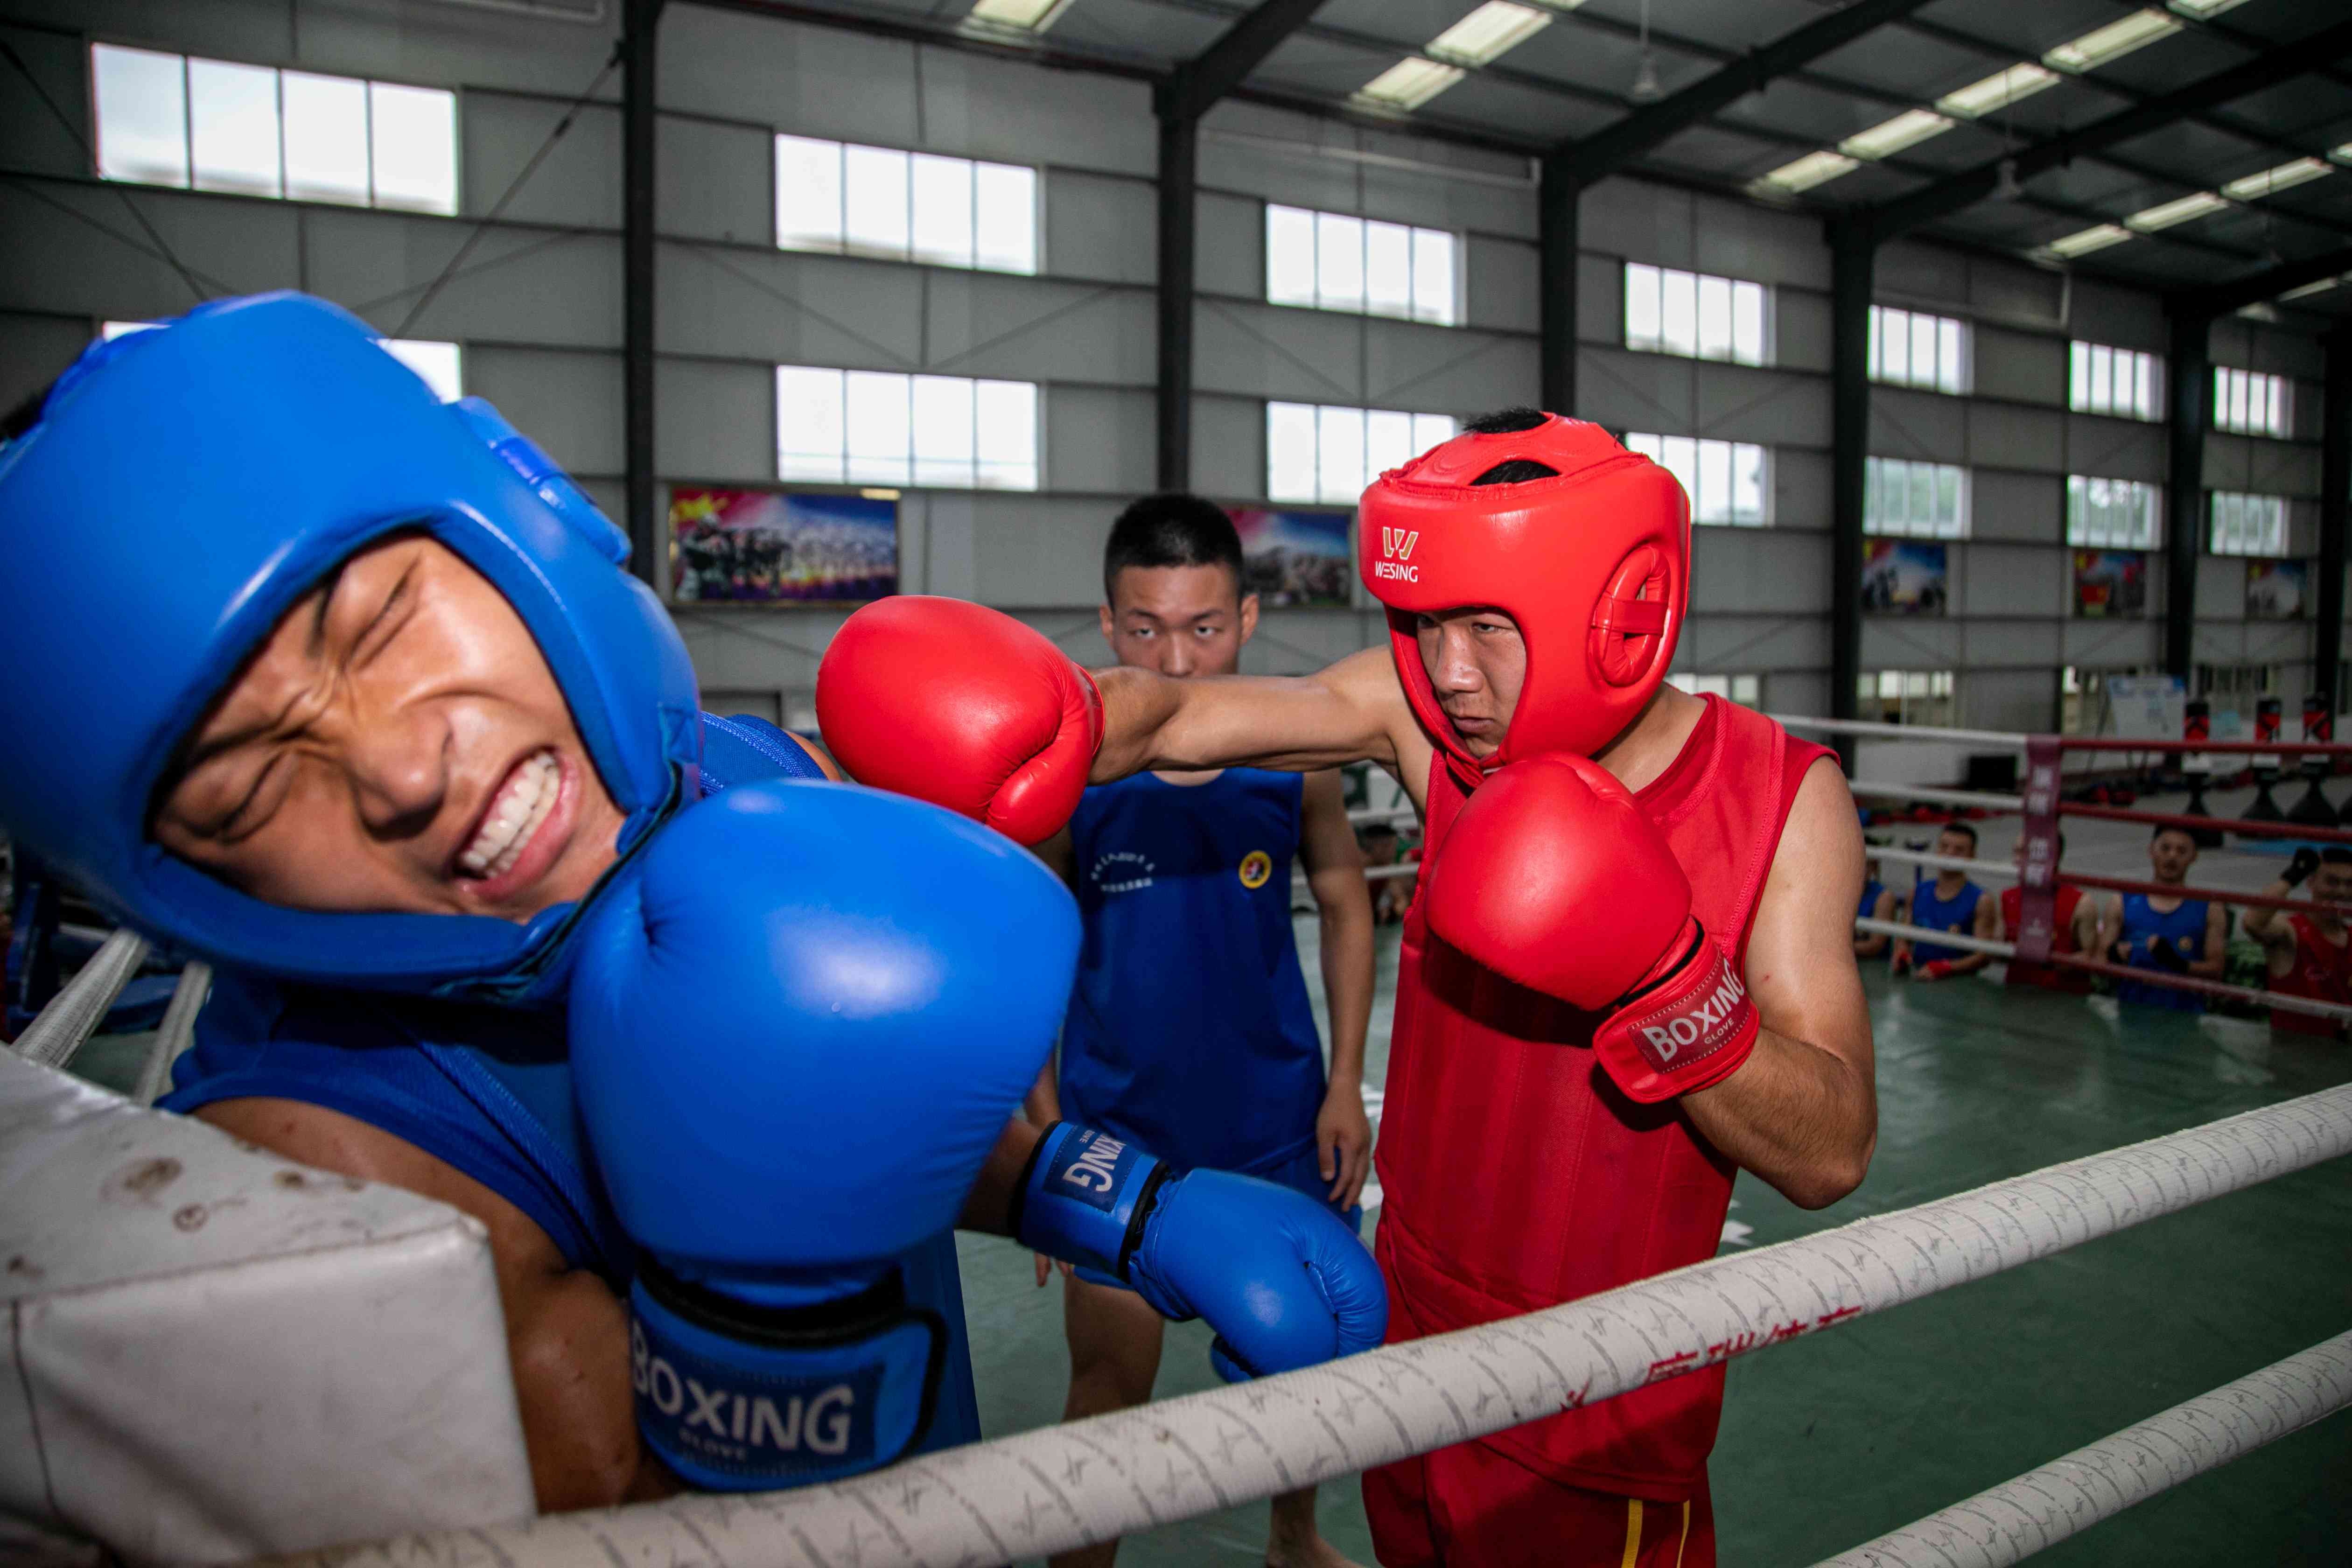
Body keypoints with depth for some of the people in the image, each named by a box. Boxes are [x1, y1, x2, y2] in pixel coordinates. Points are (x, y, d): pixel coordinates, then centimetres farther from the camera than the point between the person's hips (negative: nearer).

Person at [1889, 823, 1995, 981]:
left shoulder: (1981, 901, -2)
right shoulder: (1918, 893, 12)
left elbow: (1984, 956, -7)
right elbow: (1904, 937, 20)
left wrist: (1943, 968, -20)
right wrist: (1901, 954, -2)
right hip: (1917, 979, 4)